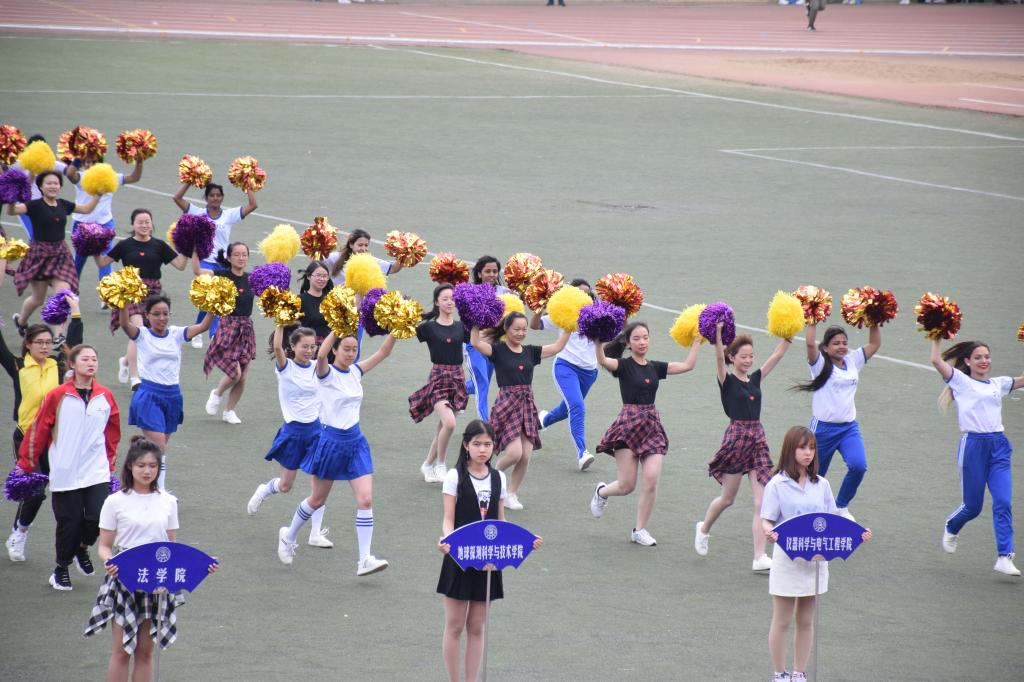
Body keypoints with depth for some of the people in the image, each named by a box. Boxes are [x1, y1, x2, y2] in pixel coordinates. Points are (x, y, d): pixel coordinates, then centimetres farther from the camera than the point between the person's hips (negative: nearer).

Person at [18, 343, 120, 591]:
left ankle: (82, 547, 24)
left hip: (97, 472, 2)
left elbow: (112, 432, 16)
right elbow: (38, 431, -1)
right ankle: (61, 569, 22)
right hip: (65, 474, -2)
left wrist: (110, 462, 19)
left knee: (98, 517, -9)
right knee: (69, 521, 0)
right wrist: (26, 464, 3)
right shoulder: (58, 396, -7)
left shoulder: (105, 397, 3)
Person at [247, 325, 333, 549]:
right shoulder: (285, 367, -11)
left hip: (316, 429, 3)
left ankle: (316, 533, 2)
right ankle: (264, 491, 46)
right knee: (285, 485, 10)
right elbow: (277, 347, -27)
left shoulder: (317, 368, 2)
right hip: (293, 430, -3)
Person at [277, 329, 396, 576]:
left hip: (355, 442, 4)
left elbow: (383, 352, 3)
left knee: (365, 500, -9)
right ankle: (288, 537, 39)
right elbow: (321, 355, -34)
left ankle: (365, 560, -10)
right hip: (331, 440, -4)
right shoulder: (327, 373, -12)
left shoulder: (356, 371, 5)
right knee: (317, 500, 12)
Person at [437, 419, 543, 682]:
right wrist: (446, 539, -31)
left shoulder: (498, 478, 6)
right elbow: (448, 519, -10)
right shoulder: (455, 476, -6)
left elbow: (500, 521, 10)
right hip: (459, 559, -4)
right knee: (455, 626, 2)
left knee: (476, 628, 9)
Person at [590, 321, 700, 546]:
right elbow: (603, 361, -25)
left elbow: (687, 365, 7)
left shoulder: (655, 367, 11)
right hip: (629, 425, -4)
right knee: (627, 485, -4)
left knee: (651, 479, -9)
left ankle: (640, 530, 5)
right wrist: (597, 341, -40)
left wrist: (697, 340, 7)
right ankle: (602, 492, 33)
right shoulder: (623, 366, -4)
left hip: (652, 426, 4)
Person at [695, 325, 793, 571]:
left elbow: (777, 355, 11)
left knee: (762, 502, -5)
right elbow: (719, 358, -21)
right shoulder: (727, 381, -4)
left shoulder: (756, 378, 11)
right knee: (727, 499, 11)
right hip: (736, 438, -4)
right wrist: (717, 334, -34)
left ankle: (760, 557, -7)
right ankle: (704, 529, 41)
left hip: (757, 439, 5)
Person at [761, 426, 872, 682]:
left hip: (815, 559, 4)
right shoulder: (777, 485, -7)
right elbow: (766, 520, -10)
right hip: (787, 558, -4)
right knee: (782, 621, 5)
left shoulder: (821, 485, 6)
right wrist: (768, 532, -33)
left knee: (806, 621, 12)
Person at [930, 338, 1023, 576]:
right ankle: (951, 528, 40)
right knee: (973, 506, 5)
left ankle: (1004, 557, -12)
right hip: (973, 445, -4)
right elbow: (936, 361, -9)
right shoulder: (961, 381, 2)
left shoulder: (998, 384, 16)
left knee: (1003, 502, -10)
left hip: (998, 446, 4)